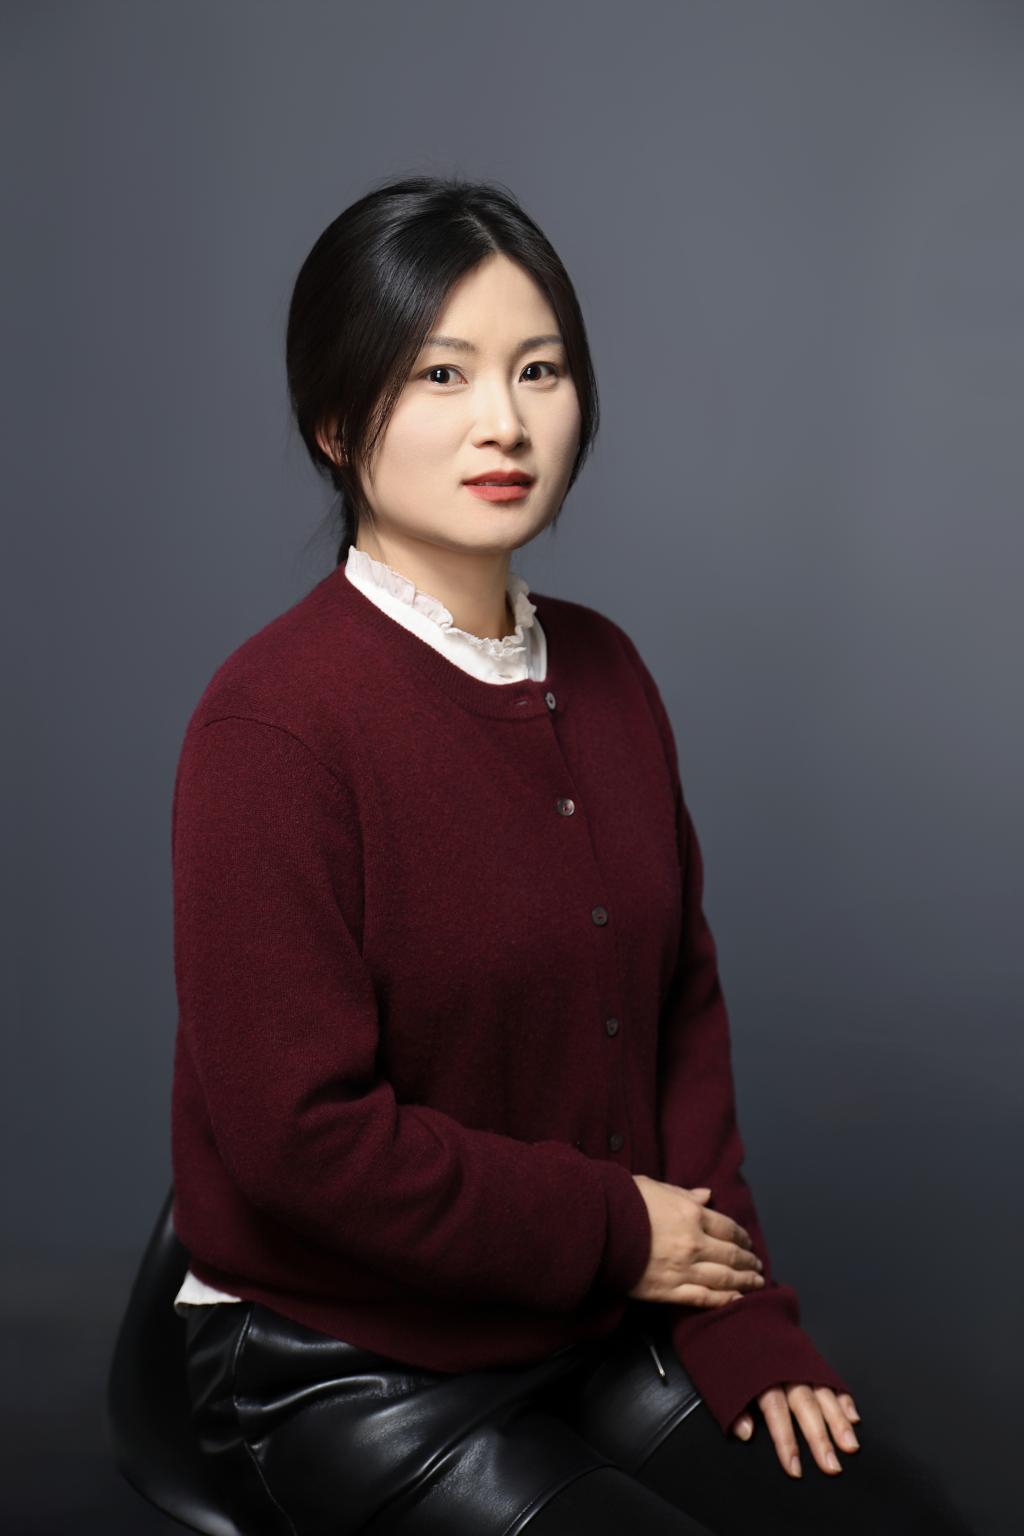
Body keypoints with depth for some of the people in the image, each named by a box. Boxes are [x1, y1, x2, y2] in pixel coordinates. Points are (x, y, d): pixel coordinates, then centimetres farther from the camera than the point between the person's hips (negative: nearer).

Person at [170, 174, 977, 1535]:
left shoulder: (602, 670, 4)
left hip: (604, 1331, 6)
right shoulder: (273, 721, -19)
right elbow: (300, 1135, -21)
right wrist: (614, 1230, -12)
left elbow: (683, 1006, 9)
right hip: (346, 1373, -6)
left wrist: (733, 1305, 0)